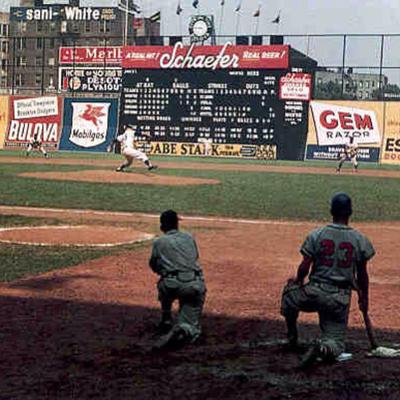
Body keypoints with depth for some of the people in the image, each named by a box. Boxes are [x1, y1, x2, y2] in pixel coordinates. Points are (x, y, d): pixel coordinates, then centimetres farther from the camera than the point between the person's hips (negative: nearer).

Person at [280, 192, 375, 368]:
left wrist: (297, 281, 15)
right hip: (341, 299, 0)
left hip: (315, 293, 0)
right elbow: (362, 274, 5)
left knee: (289, 290, 31)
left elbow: (304, 267, -6)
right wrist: (363, 297, 19)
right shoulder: (360, 240, -1)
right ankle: (325, 348, -26)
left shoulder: (316, 235, -4)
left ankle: (292, 337, 27)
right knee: (336, 341, 11)